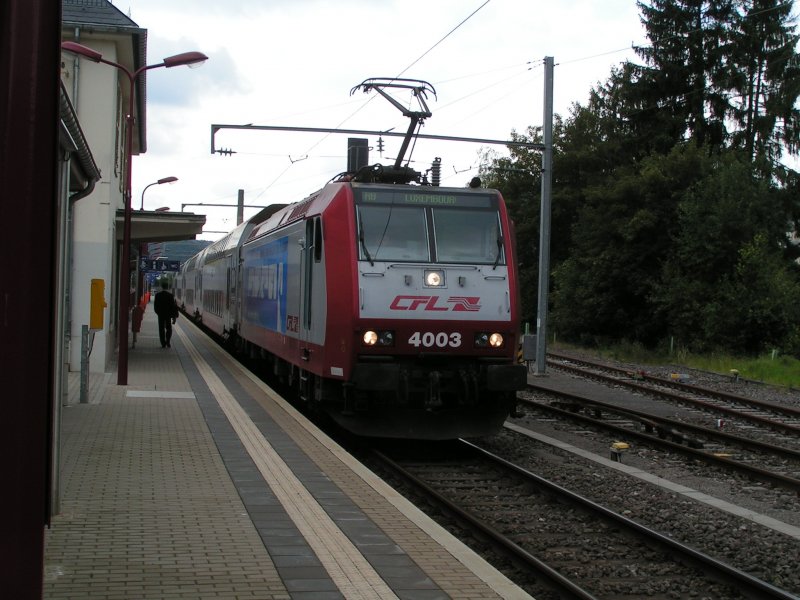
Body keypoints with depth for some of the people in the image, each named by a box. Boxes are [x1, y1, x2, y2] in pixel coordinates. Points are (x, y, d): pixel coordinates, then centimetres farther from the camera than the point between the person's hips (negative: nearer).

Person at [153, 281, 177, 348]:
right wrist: (174, 317, 0)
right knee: (169, 329, 11)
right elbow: (173, 306, -8)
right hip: (168, 315, -1)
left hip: (160, 315, 1)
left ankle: (163, 344, 2)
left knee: (161, 329, 6)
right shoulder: (170, 296, -10)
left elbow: (155, 306, 1)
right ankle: (167, 343, -3)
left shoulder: (157, 295, -5)